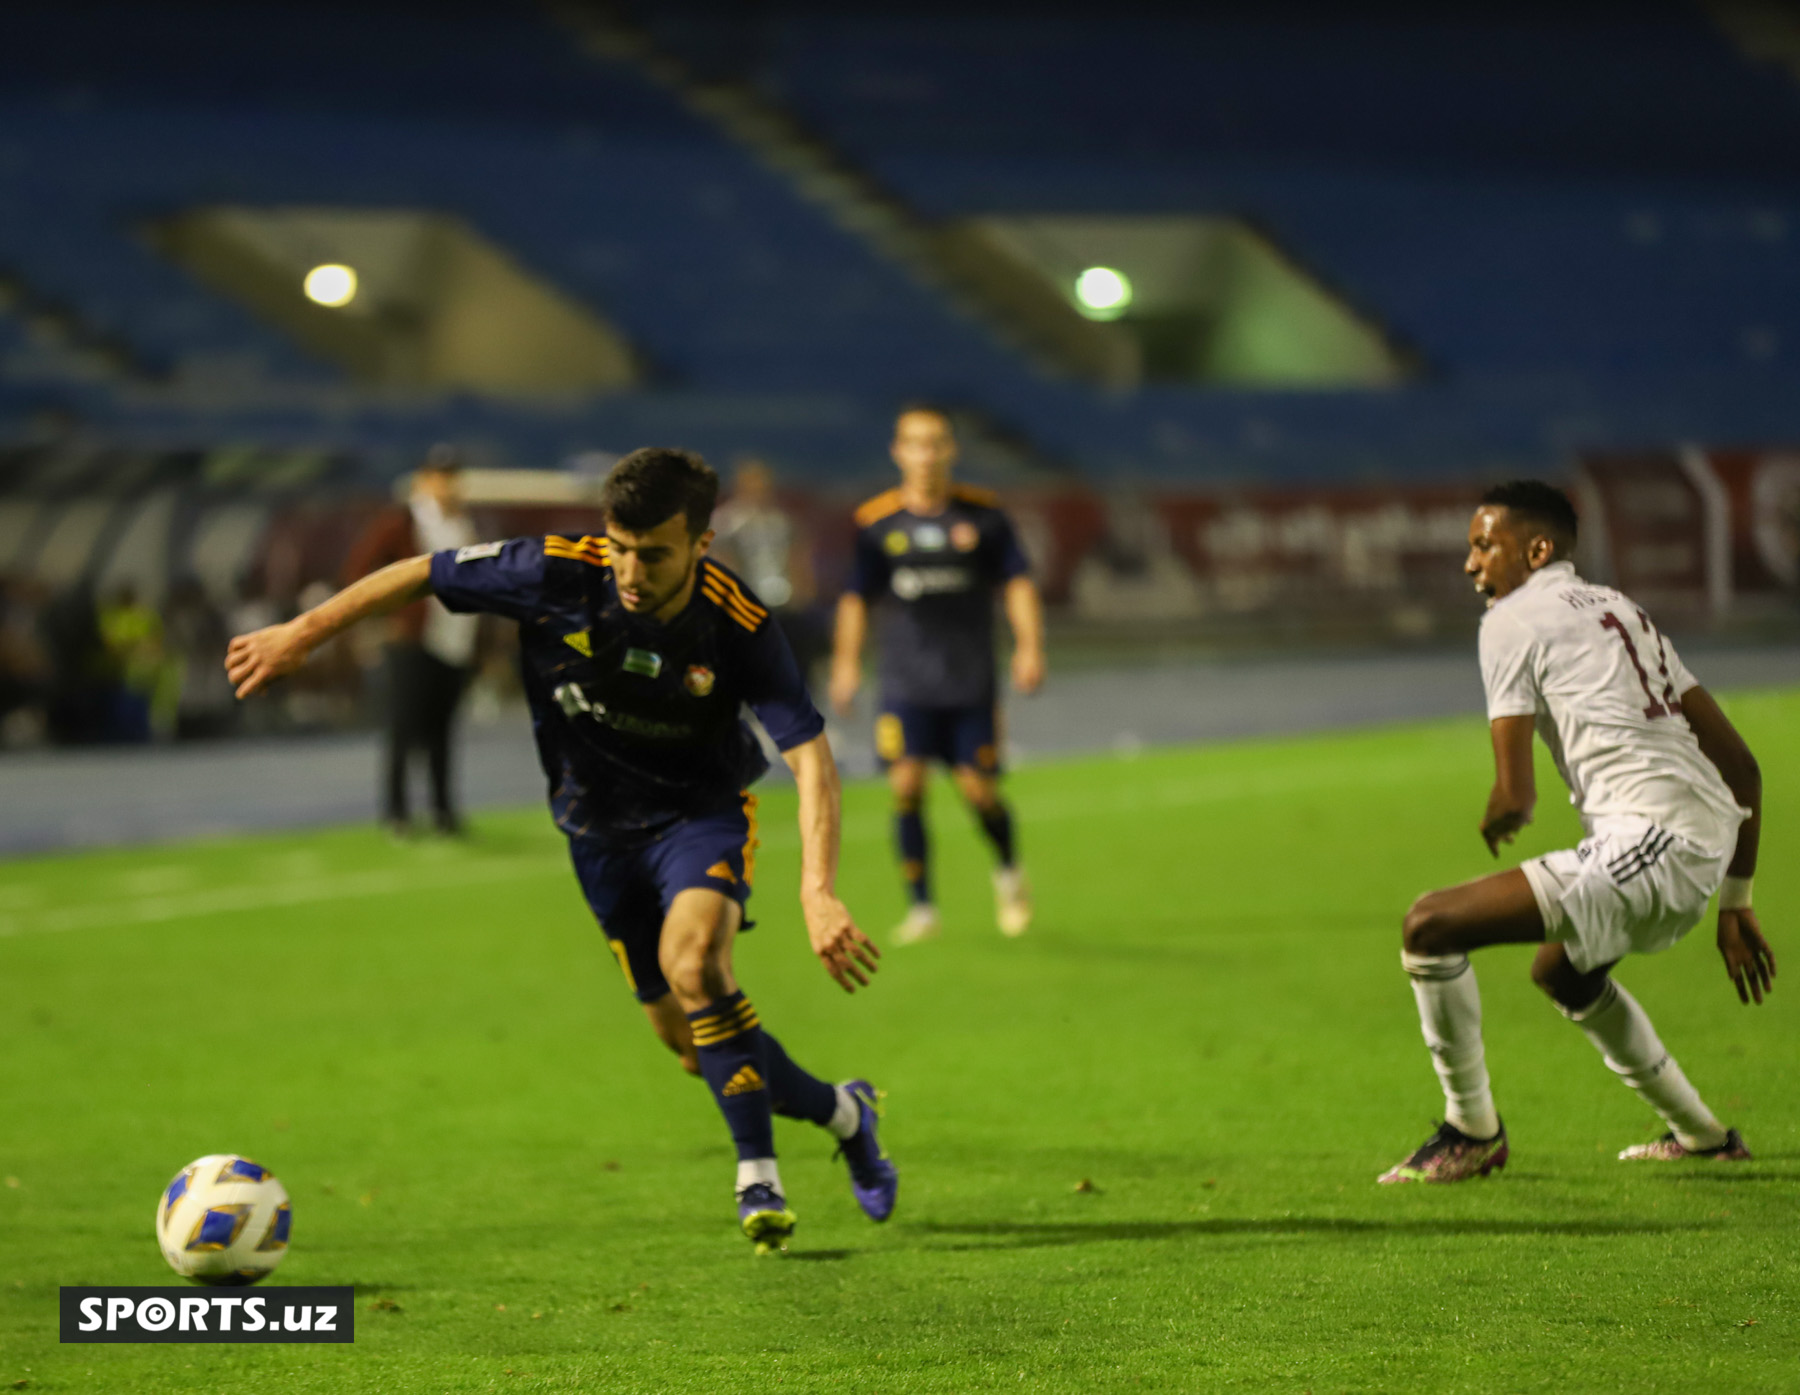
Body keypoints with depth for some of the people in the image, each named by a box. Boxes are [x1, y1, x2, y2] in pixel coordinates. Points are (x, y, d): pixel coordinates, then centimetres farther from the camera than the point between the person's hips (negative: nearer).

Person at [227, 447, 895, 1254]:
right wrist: (302, 634, -6)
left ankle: (757, 1172, -19)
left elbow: (811, 758, -30)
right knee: (689, 1039, 6)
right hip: (599, 824, 3)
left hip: (702, 810, -3)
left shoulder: (737, 625, -27)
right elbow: (420, 575, -10)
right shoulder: (558, 575, -23)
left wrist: (818, 891, -42)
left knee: (691, 961, -32)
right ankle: (838, 1111, 33)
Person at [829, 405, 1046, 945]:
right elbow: (856, 597, 8)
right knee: (906, 784, -11)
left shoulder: (982, 514, 1)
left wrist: (1029, 645, -6)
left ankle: (1008, 871, 30)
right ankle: (921, 906, 0)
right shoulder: (876, 521, 2)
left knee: (979, 790, -2)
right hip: (905, 681, 0)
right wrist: (846, 661, -1)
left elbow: (1017, 583, 5)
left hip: (970, 678, 0)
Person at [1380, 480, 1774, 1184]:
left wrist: (1494, 823, 19)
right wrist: (1735, 904, 30)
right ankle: (1701, 1135, 43)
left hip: (1645, 839, -9)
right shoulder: (1621, 611, 26)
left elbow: (1514, 800, -6)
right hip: (1712, 840, 9)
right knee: (1561, 969, 35)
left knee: (1429, 926, -9)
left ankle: (1473, 1132, 5)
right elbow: (1741, 765, 25)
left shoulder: (1512, 618, 0)